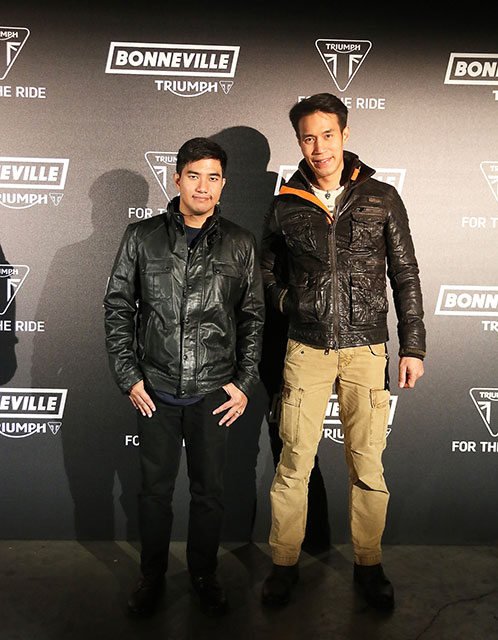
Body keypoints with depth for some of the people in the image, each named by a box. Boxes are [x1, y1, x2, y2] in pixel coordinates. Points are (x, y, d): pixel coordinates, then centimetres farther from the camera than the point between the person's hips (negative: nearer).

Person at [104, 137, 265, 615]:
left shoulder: (239, 244, 3)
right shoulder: (142, 237, 2)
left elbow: (253, 317, 6)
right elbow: (118, 307, 4)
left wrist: (245, 383, 0)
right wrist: (129, 377, -3)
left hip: (214, 391, 0)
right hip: (155, 389, 0)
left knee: (209, 490, 12)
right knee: (155, 488, 12)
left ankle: (204, 574, 34)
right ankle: (151, 576, 34)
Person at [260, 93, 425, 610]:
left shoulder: (381, 198, 4)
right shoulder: (286, 206, 6)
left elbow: (405, 276, 6)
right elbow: (266, 269, 20)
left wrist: (413, 345, 4)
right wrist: (288, 302, 3)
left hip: (366, 349, 0)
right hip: (306, 349, 1)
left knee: (367, 465, 6)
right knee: (294, 463, 3)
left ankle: (368, 565, 26)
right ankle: (284, 564, 22)